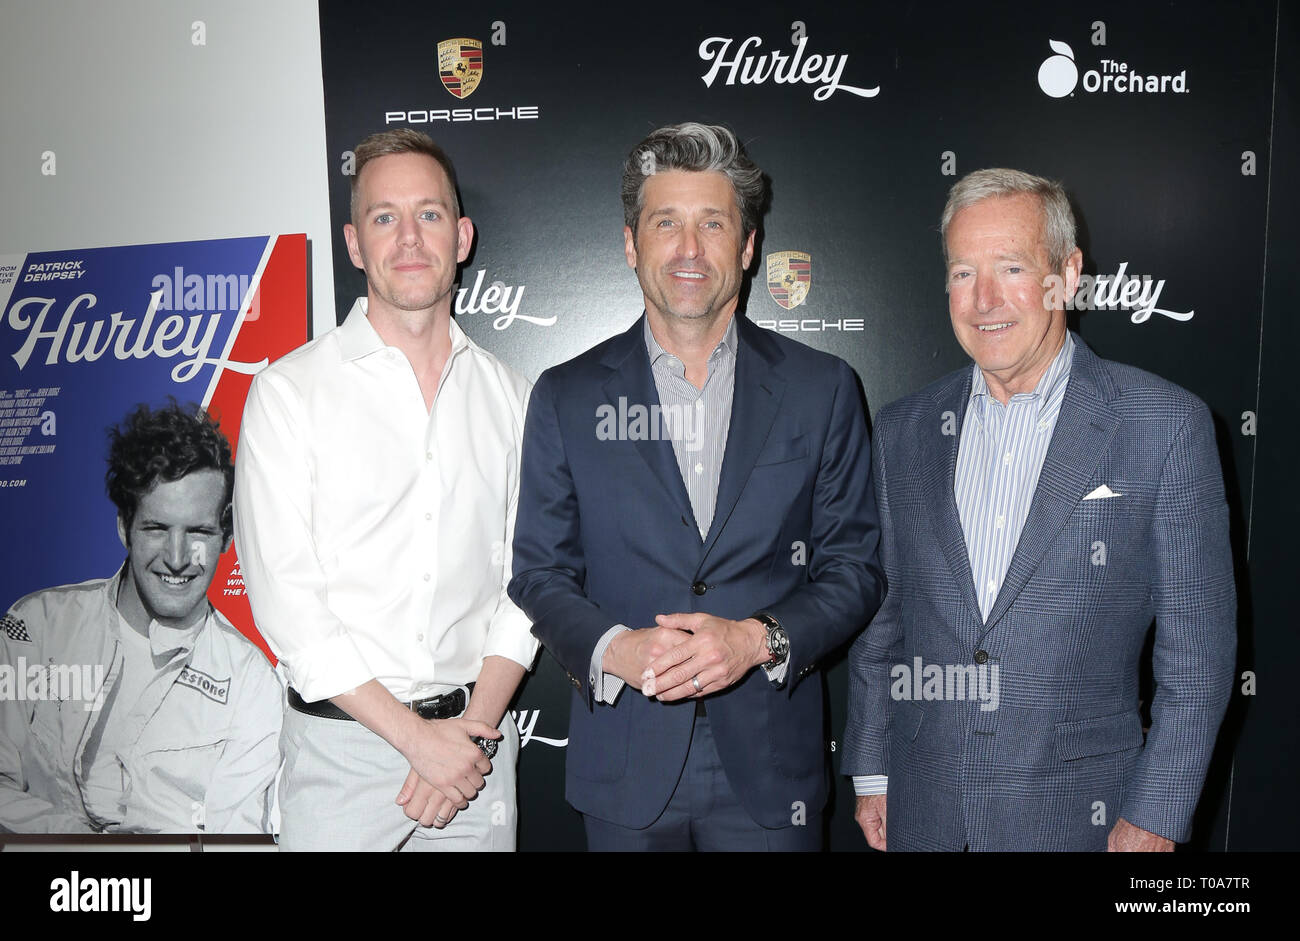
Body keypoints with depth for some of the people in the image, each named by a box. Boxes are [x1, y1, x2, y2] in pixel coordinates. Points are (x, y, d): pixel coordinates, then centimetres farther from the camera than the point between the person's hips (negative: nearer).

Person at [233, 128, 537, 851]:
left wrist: (475, 728, -8)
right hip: (341, 745, -2)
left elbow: (524, 582, 3)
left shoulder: (509, 396, 4)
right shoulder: (289, 392, -5)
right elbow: (285, 599, -10)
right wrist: (416, 736, -13)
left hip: (477, 747, 3)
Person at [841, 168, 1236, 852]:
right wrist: (871, 774, 7)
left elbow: (1197, 648, -6)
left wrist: (1154, 816, -9)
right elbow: (879, 618, 7)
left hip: (1076, 814, -3)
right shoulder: (904, 430, 2)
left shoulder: (1168, 425, -8)